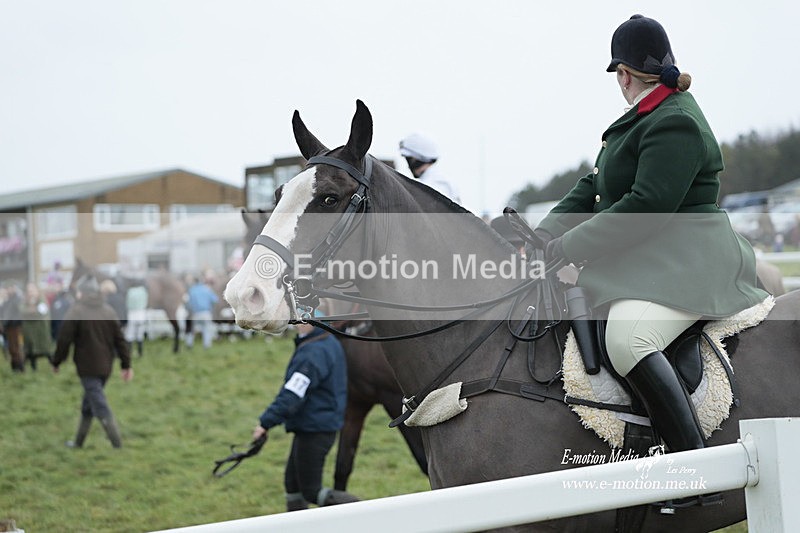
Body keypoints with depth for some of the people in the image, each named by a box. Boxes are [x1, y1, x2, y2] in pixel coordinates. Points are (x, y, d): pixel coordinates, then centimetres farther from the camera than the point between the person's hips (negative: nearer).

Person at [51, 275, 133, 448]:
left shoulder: (76, 311, -10)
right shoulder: (109, 310, 7)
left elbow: (64, 340, -10)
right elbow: (120, 339, 6)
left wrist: (56, 362, 3)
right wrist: (126, 364, 9)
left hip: (87, 368, -6)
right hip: (105, 367, 6)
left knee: (101, 408, -7)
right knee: (87, 406, 19)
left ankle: (118, 445, -13)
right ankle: (78, 442, 28)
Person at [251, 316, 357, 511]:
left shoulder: (313, 354, -24)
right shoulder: (330, 343, 7)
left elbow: (292, 396, -28)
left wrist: (266, 422, -23)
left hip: (314, 432, -10)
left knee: (311, 492, -1)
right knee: (292, 483, 18)